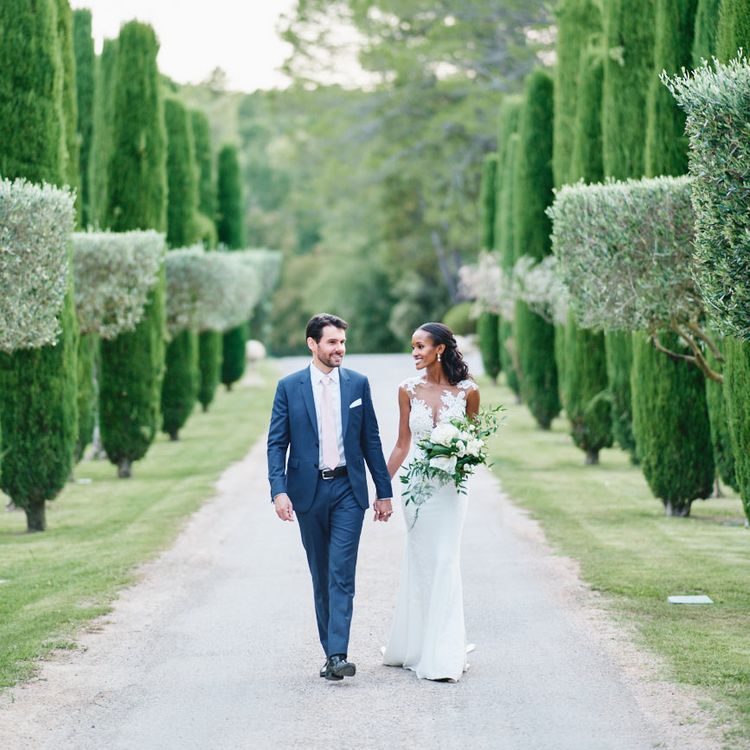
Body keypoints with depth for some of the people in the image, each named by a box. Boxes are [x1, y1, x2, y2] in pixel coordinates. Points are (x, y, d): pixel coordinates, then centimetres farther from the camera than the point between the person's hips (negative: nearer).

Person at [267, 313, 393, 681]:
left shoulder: (358, 384, 4)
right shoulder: (289, 387, 1)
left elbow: (371, 440, 8)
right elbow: (276, 443, -1)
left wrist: (384, 492, 7)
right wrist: (279, 490, -14)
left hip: (348, 489, 0)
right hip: (308, 492, 1)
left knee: (342, 574, -10)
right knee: (321, 575, 9)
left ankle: (338, 655, -15)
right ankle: (329, 649, 17)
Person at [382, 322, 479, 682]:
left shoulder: (467, 391, -4)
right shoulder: (409, 389, 1)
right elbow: (402, 443, 7)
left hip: (450, 486, -1)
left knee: (444, 561, -3)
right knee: (420, 562, 7)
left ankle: (441, 656, 3)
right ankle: (416, 646, 18)